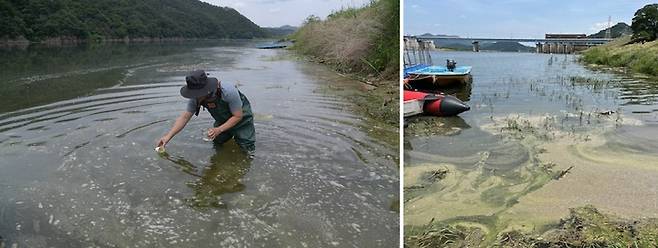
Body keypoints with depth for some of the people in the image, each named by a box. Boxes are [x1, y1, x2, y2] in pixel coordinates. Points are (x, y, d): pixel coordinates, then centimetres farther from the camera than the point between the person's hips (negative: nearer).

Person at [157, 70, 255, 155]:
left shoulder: (228, 91, -40)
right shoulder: (196, 98, -24)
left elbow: (238, 116, -30)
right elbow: (185, 117, -15)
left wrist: (219, 130, -37)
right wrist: (168, 136, -20)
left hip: (242, 118, -5)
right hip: (222, 120, 5)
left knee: (247, 150, -8)